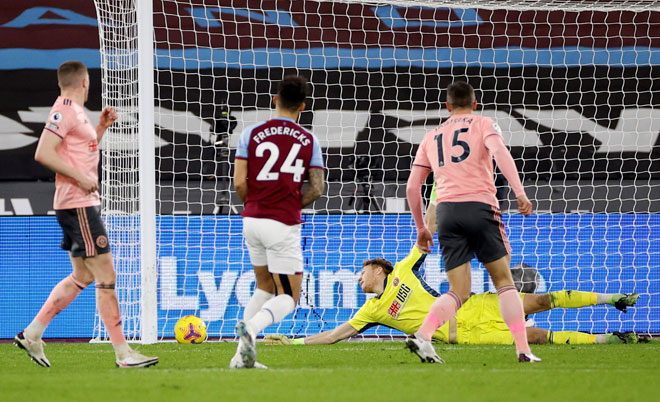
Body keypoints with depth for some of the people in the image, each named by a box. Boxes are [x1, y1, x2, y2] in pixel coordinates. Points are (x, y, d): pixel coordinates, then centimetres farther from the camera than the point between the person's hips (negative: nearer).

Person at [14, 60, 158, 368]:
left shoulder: (75, 112, 18)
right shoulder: (65, 110, -12)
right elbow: (43, 154, -22)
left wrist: (100, 128, 18)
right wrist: (80, 178, -21)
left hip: (84, 203, 10)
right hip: (78, 204, -10)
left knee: (82, 276, 15)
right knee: (106, 276, -9)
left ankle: (32, 334, 18)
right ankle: (122, 353, -8)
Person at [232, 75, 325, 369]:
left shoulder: (252, 134, 2)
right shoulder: (309, 141, 2)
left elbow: (239, 182, -2)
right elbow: (316, 189, -2)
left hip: (252, 220, 3)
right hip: (285, 224, -3)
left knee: (265, 287, 21)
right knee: (288, 297, 2)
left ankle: (243, 355, 9)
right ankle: (251, 327, -28)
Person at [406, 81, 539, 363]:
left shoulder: (431, 137, 22)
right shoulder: (483, 124, 11)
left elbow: (412, 187, 20)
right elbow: (499, 151, -11)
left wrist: (421, 228, 29)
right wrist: (520, 192, -18)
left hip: (446, 211, 3)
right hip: (480, 206, -3)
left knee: (458, 292, 3)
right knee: (503, 281, 8)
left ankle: (422, 335, -22)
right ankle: (523, 349, 1)